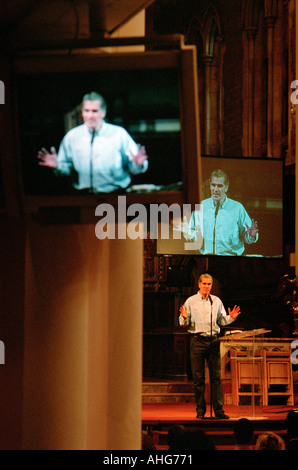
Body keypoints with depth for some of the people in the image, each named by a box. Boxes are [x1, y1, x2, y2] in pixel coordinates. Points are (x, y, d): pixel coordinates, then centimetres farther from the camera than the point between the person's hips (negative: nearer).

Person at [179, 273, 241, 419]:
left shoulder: (216, 301, 12)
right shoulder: (191, 301, 3)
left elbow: (222, 320, 16)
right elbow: (183, 323, 2)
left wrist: (231, 317, -3)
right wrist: (184, 317, -20)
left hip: (213, 341, 2)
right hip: (197, 340, -2)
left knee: (216, 376, -1)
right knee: (198, 376, 0)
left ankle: (219, 410, -1)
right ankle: (200, 410, 7)